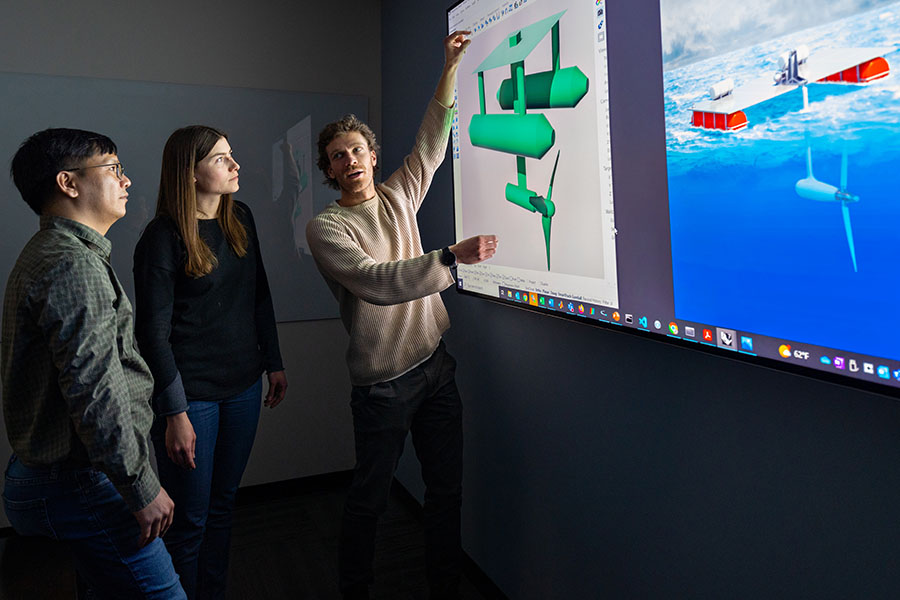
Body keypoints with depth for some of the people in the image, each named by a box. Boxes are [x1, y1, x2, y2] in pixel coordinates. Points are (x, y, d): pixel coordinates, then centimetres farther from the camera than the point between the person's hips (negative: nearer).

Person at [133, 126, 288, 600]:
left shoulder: (240, 218, 6)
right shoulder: (163, 237, -13)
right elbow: (153, 332, -13)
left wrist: (274, 363, 13)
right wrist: (175, 412, -15)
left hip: (243, 385, 6)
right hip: (191, 394, -6)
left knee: (223, 505, 18)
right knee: (189, 520, 7)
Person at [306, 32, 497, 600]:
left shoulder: (399, 197, 10)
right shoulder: (325, 227, -7)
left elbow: (432, 141, 11)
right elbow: (377, 282, -22)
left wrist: (451, 66, 6)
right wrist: (453, 255, -28)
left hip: (436, 365, 6)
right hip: (383, 381, -5)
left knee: (447, 488, 12)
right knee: (369, 499, 7)